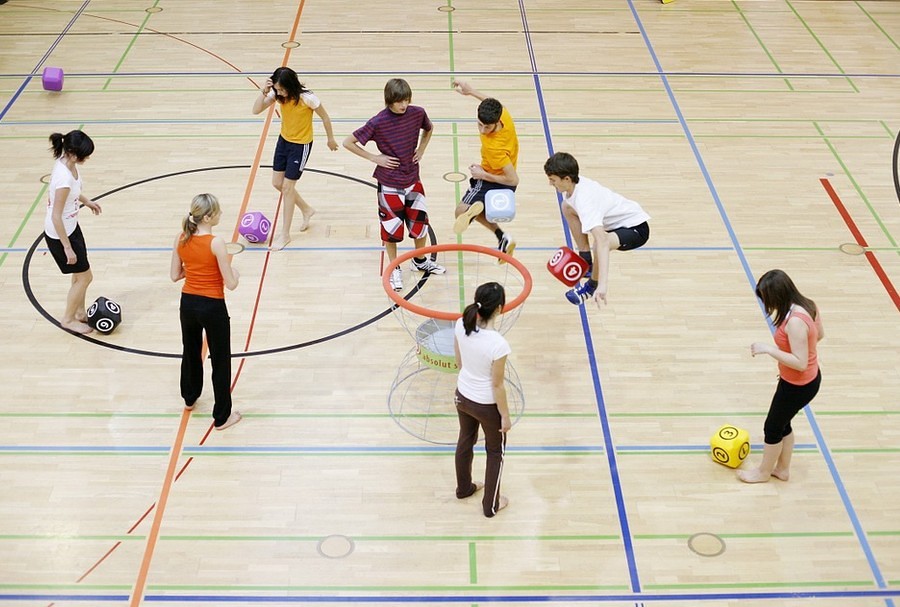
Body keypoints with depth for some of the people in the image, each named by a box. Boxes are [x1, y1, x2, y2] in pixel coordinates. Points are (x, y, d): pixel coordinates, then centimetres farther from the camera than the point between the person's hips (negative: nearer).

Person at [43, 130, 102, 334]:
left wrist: (86, 200, 26)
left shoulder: (67, 162, -9)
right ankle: (68, 319, 27)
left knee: (80, 273, 22)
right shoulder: (64, 178, -35)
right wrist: (67, 248, -22)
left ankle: (80, 312, 42)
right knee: (84, 277, 7)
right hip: (59, 234, -8)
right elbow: (56, 217, -29)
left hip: (71, 226, 9)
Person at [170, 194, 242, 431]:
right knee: (220, 361, 9)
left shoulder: (181, 239, -5)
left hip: (188, 304, 6)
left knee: (190, 352, 29)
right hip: (212, 307, -6)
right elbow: (230, 284, -18)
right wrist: (235, 272, 2)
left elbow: (175, 275, 4)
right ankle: (222, 416, 17)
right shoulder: (216, 243, -22)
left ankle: (190, 397, 51)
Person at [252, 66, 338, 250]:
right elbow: (256, 110, -14)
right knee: (277, 183, 12)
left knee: (287, 187, -4)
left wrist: (330, 139, 0)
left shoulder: (307, 98, -27)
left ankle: (285, 234, 9)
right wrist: (263, 91, -30)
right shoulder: (277, 94, -12)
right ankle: (307, 210, 37)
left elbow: (325, 117, -13)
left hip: (301, 145, -7)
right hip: (284, 140, 7)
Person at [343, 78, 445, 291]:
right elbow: (348, 142, -15)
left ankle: (420, 261, 37)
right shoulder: (378, 122, -21)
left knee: (420, 221, 13)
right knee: (391, 227, 7)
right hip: (389, 183, -4)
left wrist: (421, 150, 3)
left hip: (412, 179, 4)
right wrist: (375, 158, -15)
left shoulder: (417, 113, -8)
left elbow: (429, 129, 16)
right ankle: (394, 269, 26)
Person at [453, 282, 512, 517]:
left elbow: (459, 362, 0)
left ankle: (464, 487, 54)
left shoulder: (461, 326, -18)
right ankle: (491, 505, 37)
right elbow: (497, 386, -23)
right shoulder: (498, 344, -35)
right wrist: (505, 416, -8)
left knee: (465, 441, 30)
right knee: (496, 452, 21)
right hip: (487, 405, -5)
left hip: (463, 396, 6)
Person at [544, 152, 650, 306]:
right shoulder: (576, 183, -10)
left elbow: (602, 241, -49)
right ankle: (586, 262, 22)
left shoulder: (584, 200, -37)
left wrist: (603, 284, -58)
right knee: (567, 207, 15)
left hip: (636, 228, -10)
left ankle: (593, 284, -6)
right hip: (618, 220, 10)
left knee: (601, 245, -39)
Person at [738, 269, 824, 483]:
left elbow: (800, 363, -33)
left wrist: (768, 349, -31)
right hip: (810, 378, 9)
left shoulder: (795, 322, -35)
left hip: (798, 386, -9)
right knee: (782, 423, 27)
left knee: (772, 427, 15)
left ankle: (763, 472, 37)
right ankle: (782, 469, 45)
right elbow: (819, 334, 10)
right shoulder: (808, 305, -7)